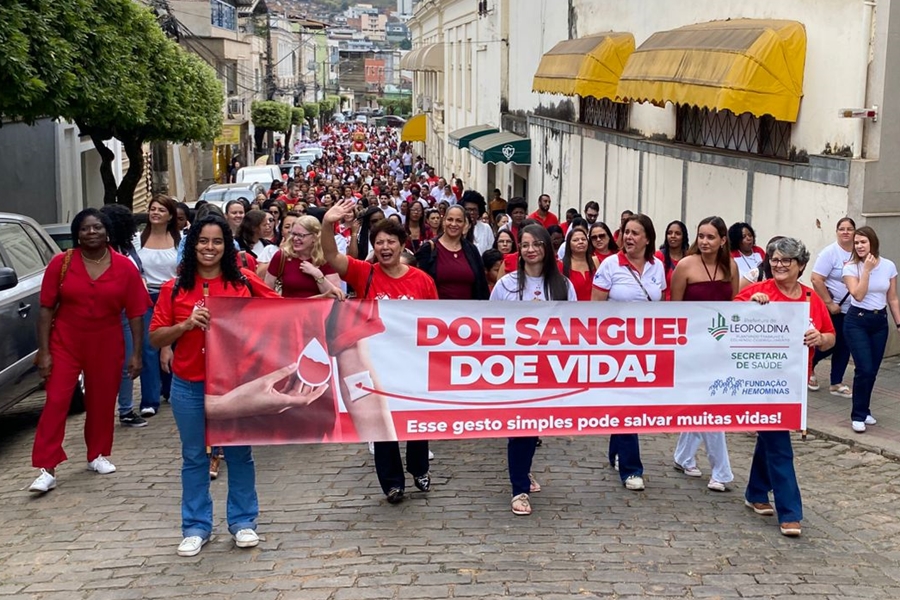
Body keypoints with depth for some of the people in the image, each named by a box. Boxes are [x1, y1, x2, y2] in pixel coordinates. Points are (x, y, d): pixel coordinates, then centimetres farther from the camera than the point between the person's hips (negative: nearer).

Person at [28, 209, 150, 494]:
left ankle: (98, 455, 31)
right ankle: (47, 469, -5)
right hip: (65, 344, -1)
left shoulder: (125, 267, -4)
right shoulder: (60, 263, -6)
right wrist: (43, 351, -9)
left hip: (107, 347, 1)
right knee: (56, 403, -7)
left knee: (102, 403, 12)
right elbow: (46, 309, -4)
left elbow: (135, 313, -1)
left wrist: (136, 354, -4)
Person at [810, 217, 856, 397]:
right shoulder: (830, 252, -13)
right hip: (833, 309, -5)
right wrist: (829, 304, -18)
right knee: (830, 344, -2)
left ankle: (836, 383, 17)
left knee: (845, 346, 6)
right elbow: (816, 280, -17)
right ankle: (808, 366, 26)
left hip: (852, 310, 5)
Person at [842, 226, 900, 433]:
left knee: (872, 370, 7)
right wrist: (866, 269, -20)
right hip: (857, 321, -3)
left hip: (880, 321, 3)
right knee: (864, 369, -13)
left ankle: (863, 410, 25)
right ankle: (858, 415, -1)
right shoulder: (851, 267, -8)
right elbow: (858, 295, -20)